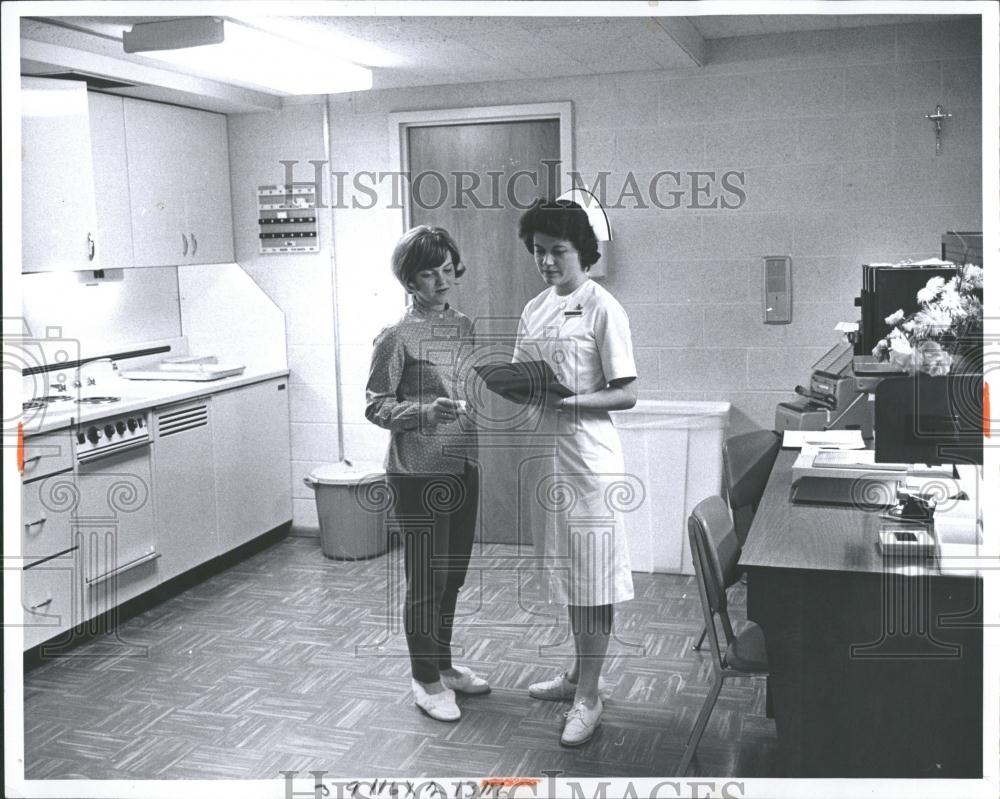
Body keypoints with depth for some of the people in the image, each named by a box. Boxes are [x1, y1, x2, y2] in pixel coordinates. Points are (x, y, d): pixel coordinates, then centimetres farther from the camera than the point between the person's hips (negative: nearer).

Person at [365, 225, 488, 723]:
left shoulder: (463, 327, 9)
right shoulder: (397, 337, -11)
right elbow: (375, 405, -10)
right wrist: (425, 411, -25)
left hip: (462, 467, 7)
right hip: (419, 472, -7)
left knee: (453, 574, 16)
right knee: (426, 579, 3)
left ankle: (443, 665, 33)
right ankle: (425, 679, 19)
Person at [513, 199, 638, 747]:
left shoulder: (603, 310, -10)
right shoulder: (534, 310, 10)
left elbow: (626, 394, -11)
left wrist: (567, 399, -23)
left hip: (588, 458, -7)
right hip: (546, 453, 7)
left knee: (592, 576, 1)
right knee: (565, 570, 17)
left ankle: (589, 696, 12)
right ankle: (580, 672, 33)